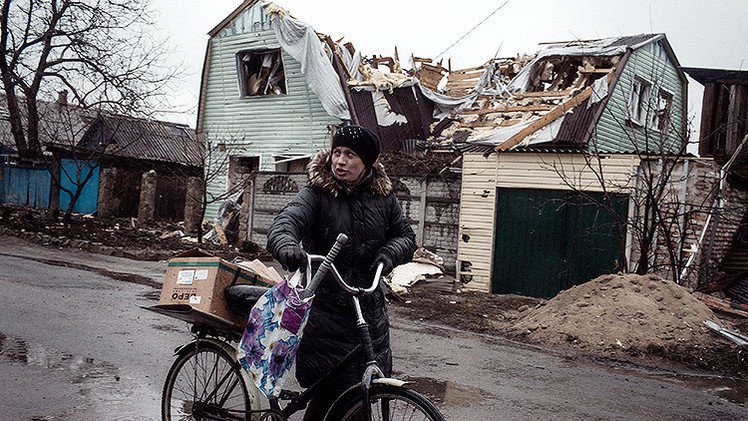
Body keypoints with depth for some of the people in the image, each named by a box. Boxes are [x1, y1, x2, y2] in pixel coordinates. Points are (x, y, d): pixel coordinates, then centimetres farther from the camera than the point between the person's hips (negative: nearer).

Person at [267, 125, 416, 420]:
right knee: (331, 393, -8)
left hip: (369, 307, 4)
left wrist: (390, 253, -8)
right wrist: (286, 246, -45)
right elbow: (286, 221, -22)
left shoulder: (383, 197, 8)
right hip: (324, 306, -4)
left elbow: (406, 235, 15)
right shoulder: (316, 194, -5)